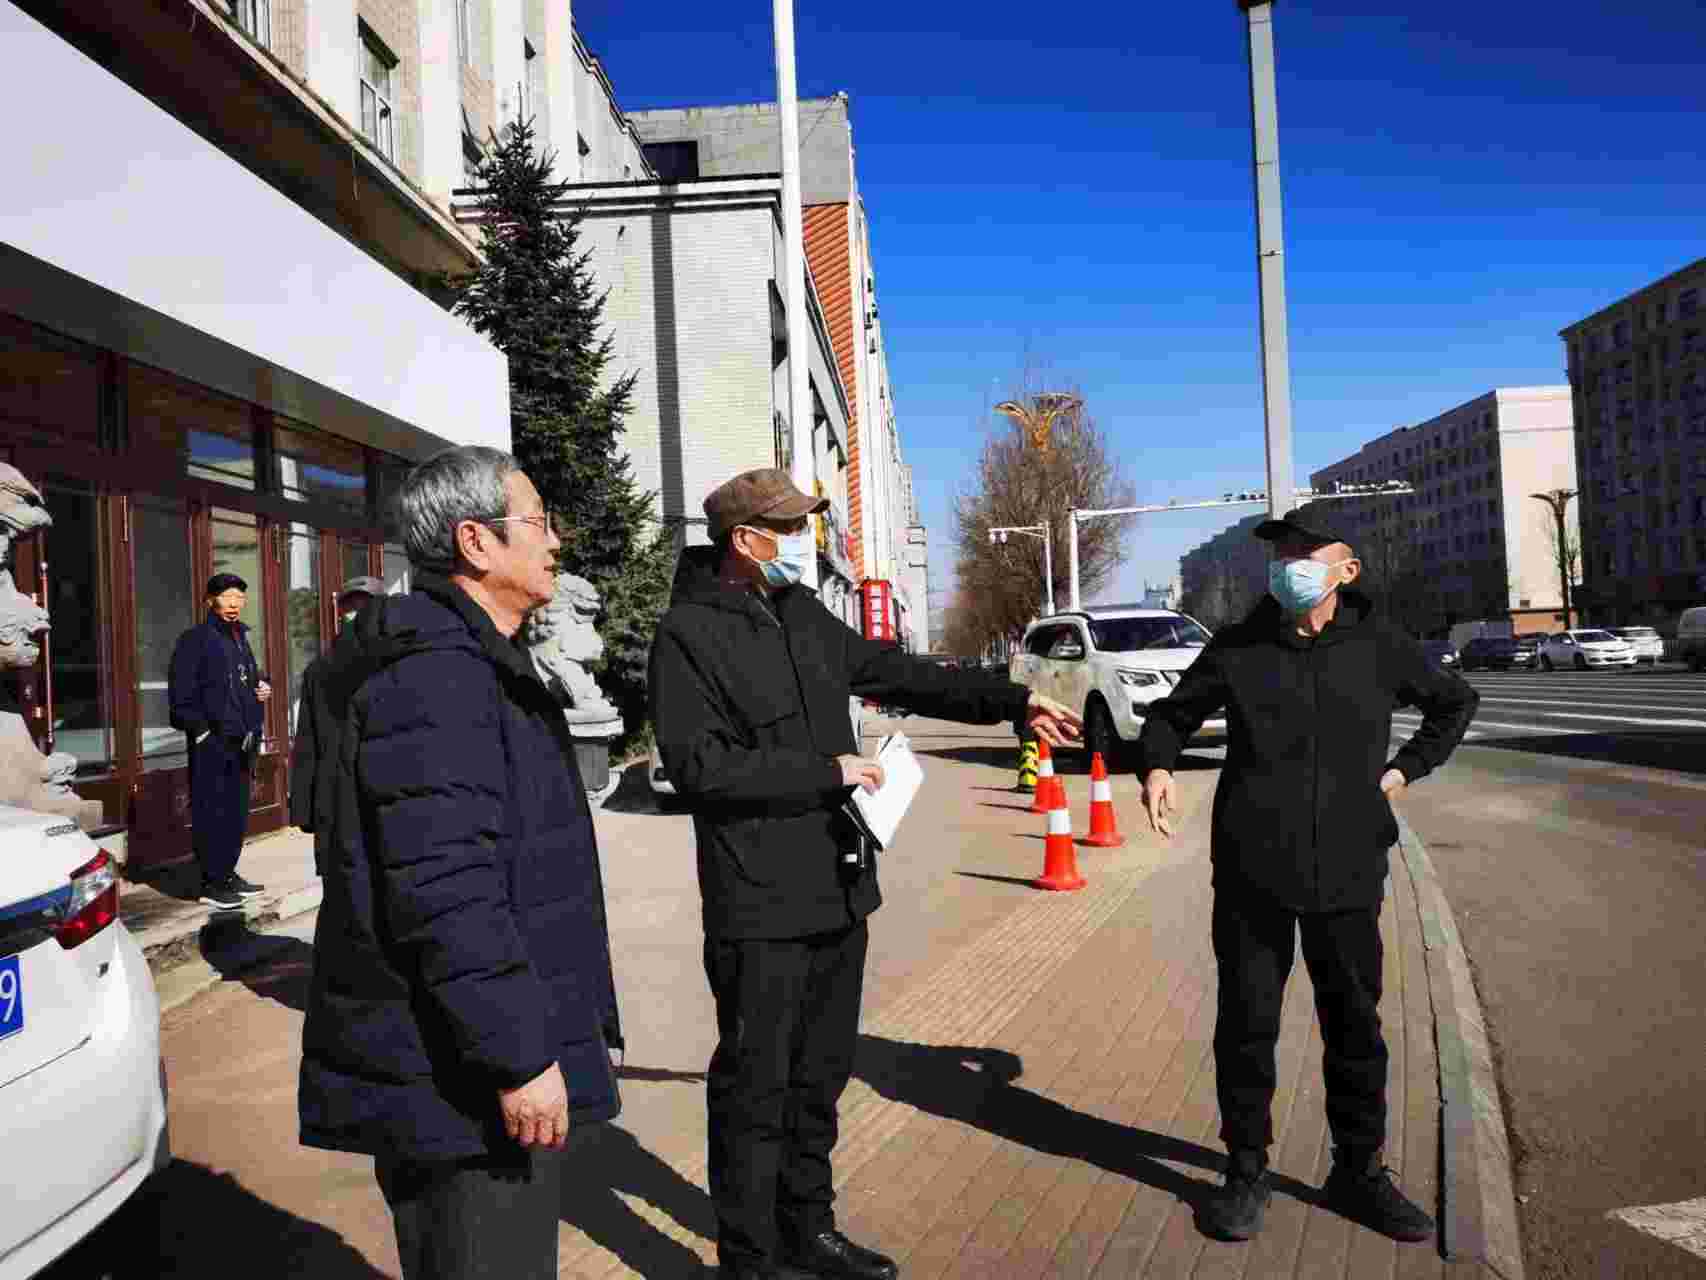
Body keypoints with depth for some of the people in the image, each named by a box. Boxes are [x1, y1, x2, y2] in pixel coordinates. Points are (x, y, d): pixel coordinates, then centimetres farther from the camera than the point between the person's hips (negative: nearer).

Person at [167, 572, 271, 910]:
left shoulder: (241, 638, 17)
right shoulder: (196, 639, -7)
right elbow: (181, 692, -12)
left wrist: (261, 687, 8)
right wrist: (201, 730, -16)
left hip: (241, 741, 8)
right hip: (211, 742, -8)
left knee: (236, 811, 12)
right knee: (212, 811, -5)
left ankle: (228, 873, 22)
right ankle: (212, 882, 1)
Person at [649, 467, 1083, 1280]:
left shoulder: (804, 614, 10)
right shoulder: (689, 634, -12)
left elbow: (900, 673, 17)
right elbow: (697, 765, -20)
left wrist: (1013, 701, 15)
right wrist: (825, 771, -17)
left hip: (837, 892, 7)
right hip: (761, 907, -7)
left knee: (819, 1076, 19)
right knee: (755, 1088, 6)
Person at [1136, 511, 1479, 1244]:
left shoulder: (1379, 648, 1)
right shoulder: (1237, 648, -2)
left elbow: (1457, 701, 19)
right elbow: (1171, 714, 9)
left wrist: (1408, 767, 7)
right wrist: (1156, 766, -11)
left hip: (1348, 872, 1)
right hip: (1252, 872, -1)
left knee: (1355, 1027, 12)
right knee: (1246, 1026, 6)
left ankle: (1359, 1173, 29)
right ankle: (1246, 1172, 22)